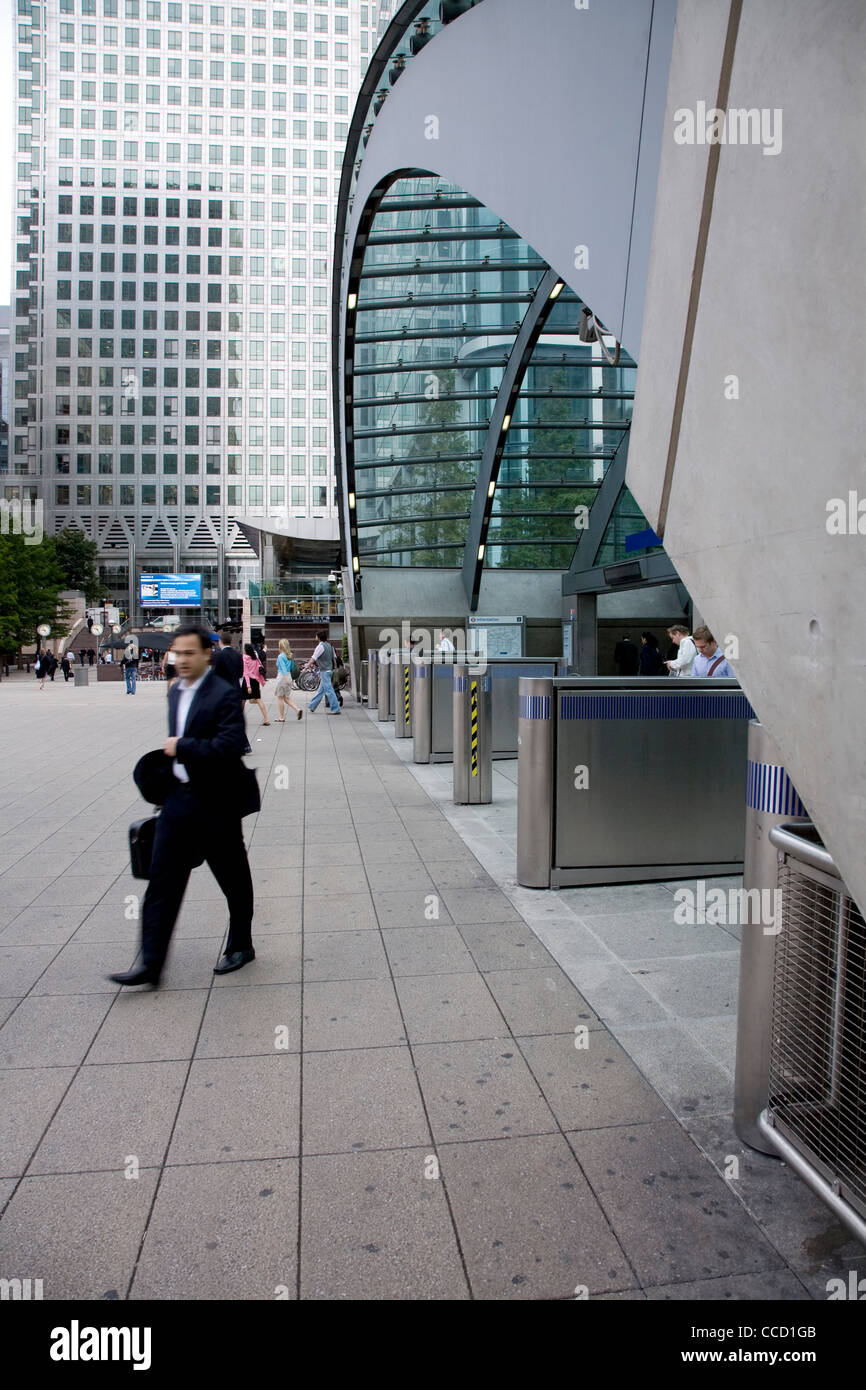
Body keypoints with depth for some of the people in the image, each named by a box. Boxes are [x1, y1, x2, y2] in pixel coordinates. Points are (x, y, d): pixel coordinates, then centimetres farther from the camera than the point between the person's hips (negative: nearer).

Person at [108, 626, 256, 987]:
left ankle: (240, 947, 29)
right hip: (178, 798, 7)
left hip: (216, 805, -7)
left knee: (234, 881, 10)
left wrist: (182, 747, -19)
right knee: (162, 880, 5)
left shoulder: (224, 695, -15)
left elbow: (229, 746, -26)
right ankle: (150, 962, 11)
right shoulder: (176, 690, 10)